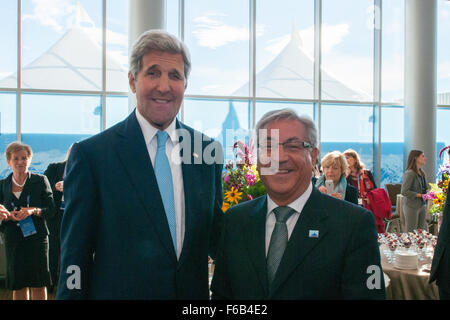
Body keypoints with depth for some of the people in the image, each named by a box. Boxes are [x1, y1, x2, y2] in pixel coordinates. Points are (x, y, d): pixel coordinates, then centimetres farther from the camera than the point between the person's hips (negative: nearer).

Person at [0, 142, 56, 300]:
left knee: (39, 285, -2)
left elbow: (51, 210, 1)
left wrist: (33, 211, -17)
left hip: (37, 237, -2)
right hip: (13, 239, 2)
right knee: (18, 286, 6)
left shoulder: (40, 181, 3)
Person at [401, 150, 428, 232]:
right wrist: (420, 195, -20)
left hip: (422, 206, 8)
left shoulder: (421, 173, 10)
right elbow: (404, 191, -19)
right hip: (412, 207, -8)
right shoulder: (409, 173, -15)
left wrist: (426, 194, 1)